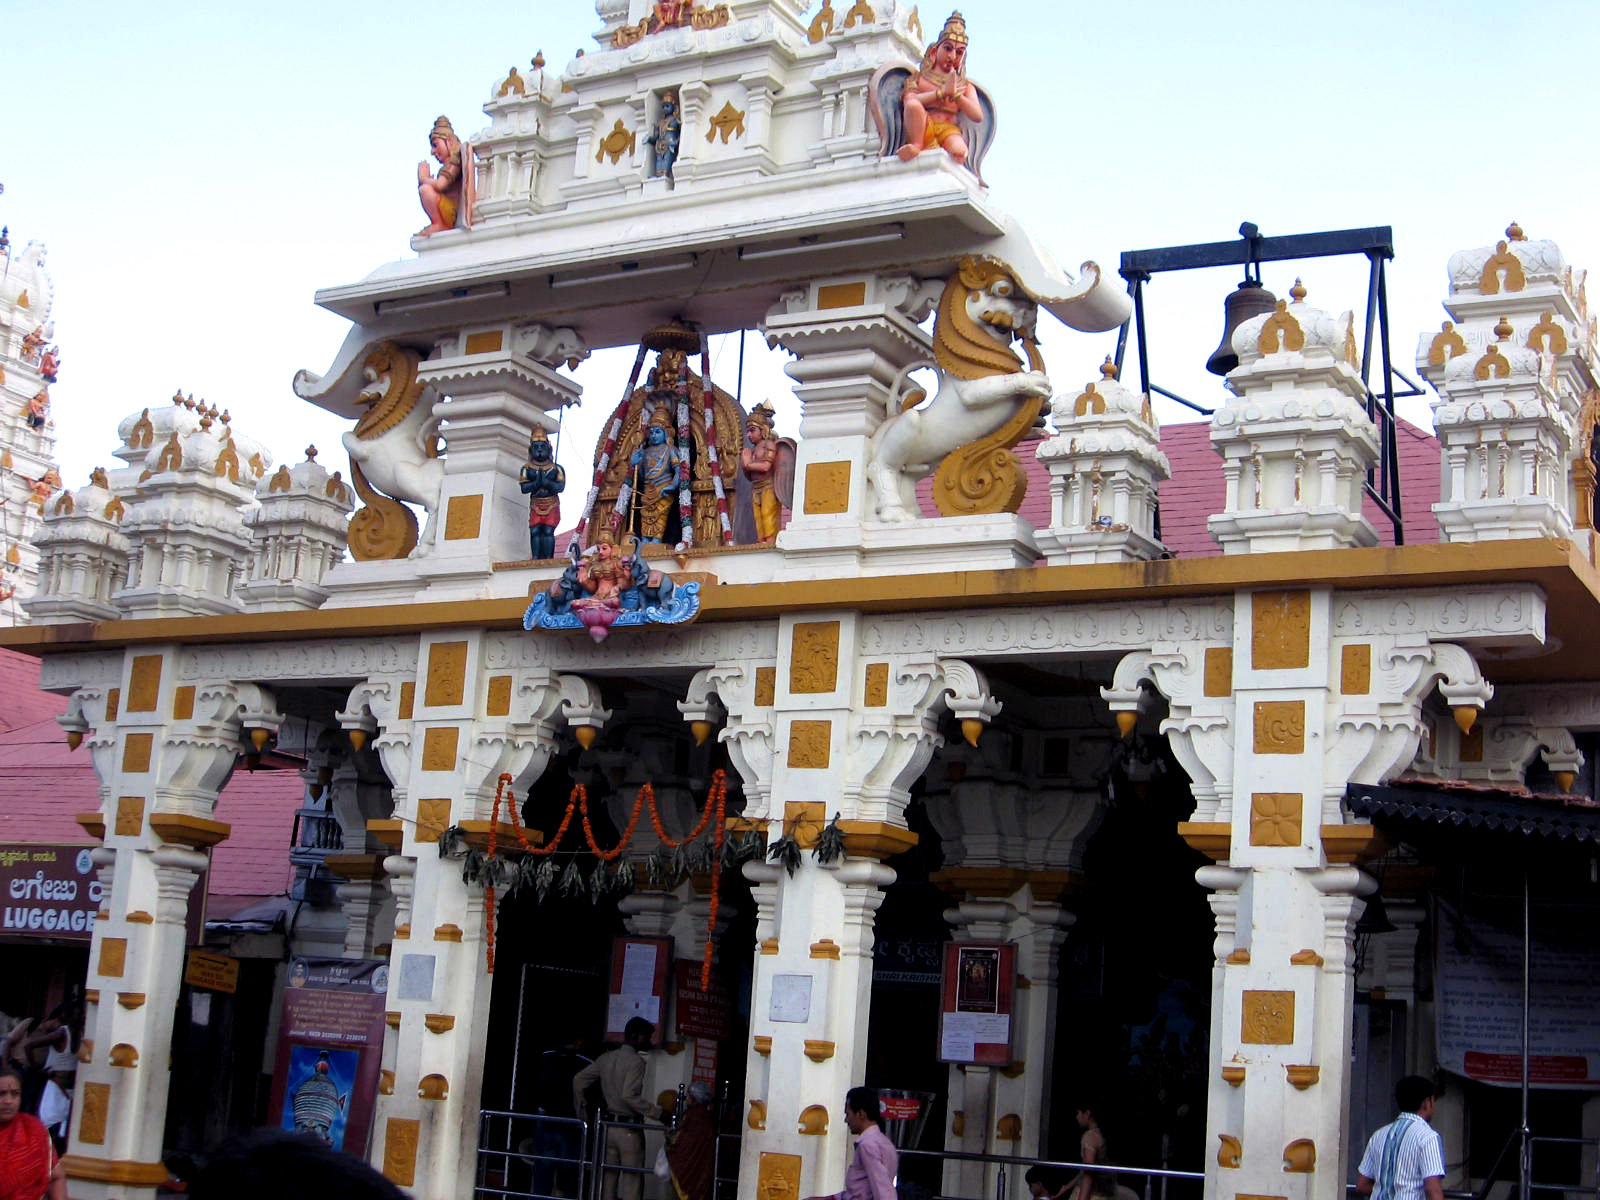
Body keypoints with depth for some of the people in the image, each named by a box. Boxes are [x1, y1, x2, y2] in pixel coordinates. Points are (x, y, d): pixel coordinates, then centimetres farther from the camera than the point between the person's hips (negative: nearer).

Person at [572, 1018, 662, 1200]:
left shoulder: (606, 1058, 9)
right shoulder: (635, 1061, -13)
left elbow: (578, 1080, 13)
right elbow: (629, 1095, -24)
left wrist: (581, 1109, 22)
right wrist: (657, 1113, -20)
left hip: (609, 1125, 7)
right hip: (629, 1128, -7)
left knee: (609, 1177, 12)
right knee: (631, 1179, -3)